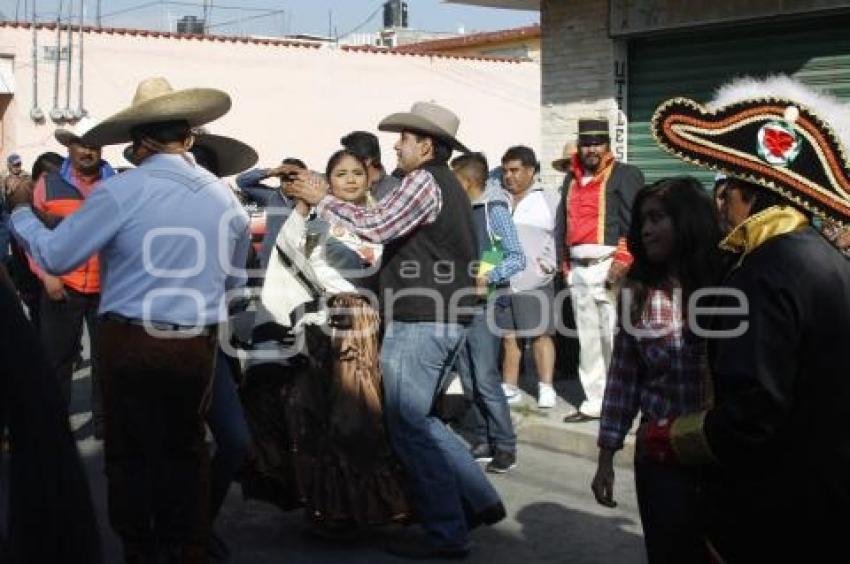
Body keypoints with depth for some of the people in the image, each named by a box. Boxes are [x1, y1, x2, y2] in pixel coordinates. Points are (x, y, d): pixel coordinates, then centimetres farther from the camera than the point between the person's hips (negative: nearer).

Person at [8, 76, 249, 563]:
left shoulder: (122, 191, -15)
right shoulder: (226, 199, 1)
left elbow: (55, 256, -8)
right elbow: (233, 280, 13)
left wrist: (20, 214, 10)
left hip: (131, 343, -4)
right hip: (198, 345, 4)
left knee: (130, 453, 11)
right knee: (185, 449, 18)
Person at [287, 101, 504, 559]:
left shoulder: (423, 180, -12)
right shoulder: (450, 186, 19)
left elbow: (375, 225, -21)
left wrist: (321, 199, -10)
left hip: (417, 322, -10)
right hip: (446, 321, 10)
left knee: (410, 426, -3)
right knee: (420, 419, 19)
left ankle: (446, 534, 2)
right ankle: (479, 500, 18)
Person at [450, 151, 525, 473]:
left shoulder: (495, 210, -9)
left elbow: (517, 259, -12)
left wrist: (486, 278, -23)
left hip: (484, 305, -7)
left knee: (486, 379, -10)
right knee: (469, 380, 9)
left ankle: (505, 448, -3)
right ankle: (483, 442, 17)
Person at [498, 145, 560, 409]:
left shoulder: (547, 199, 3)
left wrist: (551, 263, -10)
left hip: (534, 281, -4)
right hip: (501, 281, 4)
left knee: (540, 334, -2)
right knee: (508, 336, 9)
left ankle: (546, 388, 2)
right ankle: (510, 388, 16)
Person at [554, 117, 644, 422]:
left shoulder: (624, 175, -1)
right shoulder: (572, 179, 19)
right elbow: (562, 223, 24)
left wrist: (624, 260, -17)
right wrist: (564, 263, 17)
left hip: (609, 266, -6)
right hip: (578, 269, 7)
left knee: (613, 337, -9)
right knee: (587, 339, 10)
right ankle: (593, 403, 16)